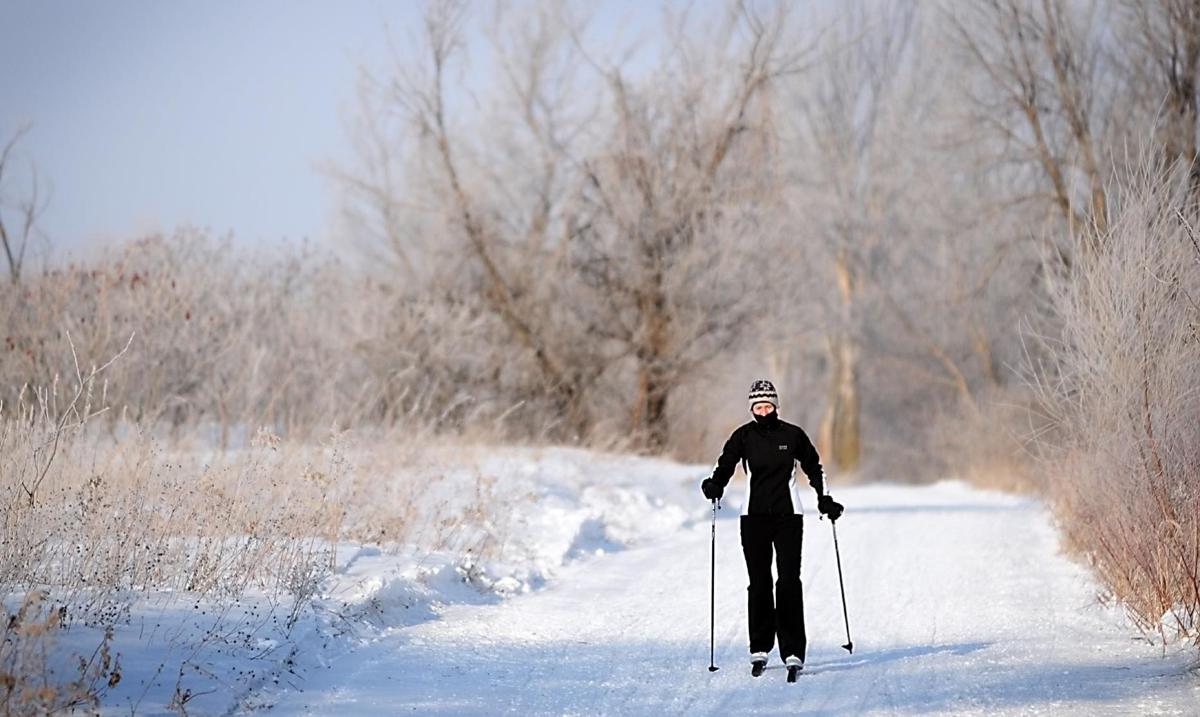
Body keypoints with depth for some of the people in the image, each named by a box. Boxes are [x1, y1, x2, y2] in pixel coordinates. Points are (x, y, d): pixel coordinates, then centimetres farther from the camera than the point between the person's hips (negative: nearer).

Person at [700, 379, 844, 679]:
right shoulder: (743, 437, 2)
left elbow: (814, 467, 14)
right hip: (754, 517, 1)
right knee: (759, 583, 3)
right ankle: (759, 649, 14)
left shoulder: (793, 435, 2)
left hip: (788, 516, -1)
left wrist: (824, 500, 8)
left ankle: (793, 652, -12)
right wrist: (715, 485, -21)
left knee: (789, 582, -10)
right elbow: (725, 466, -1)